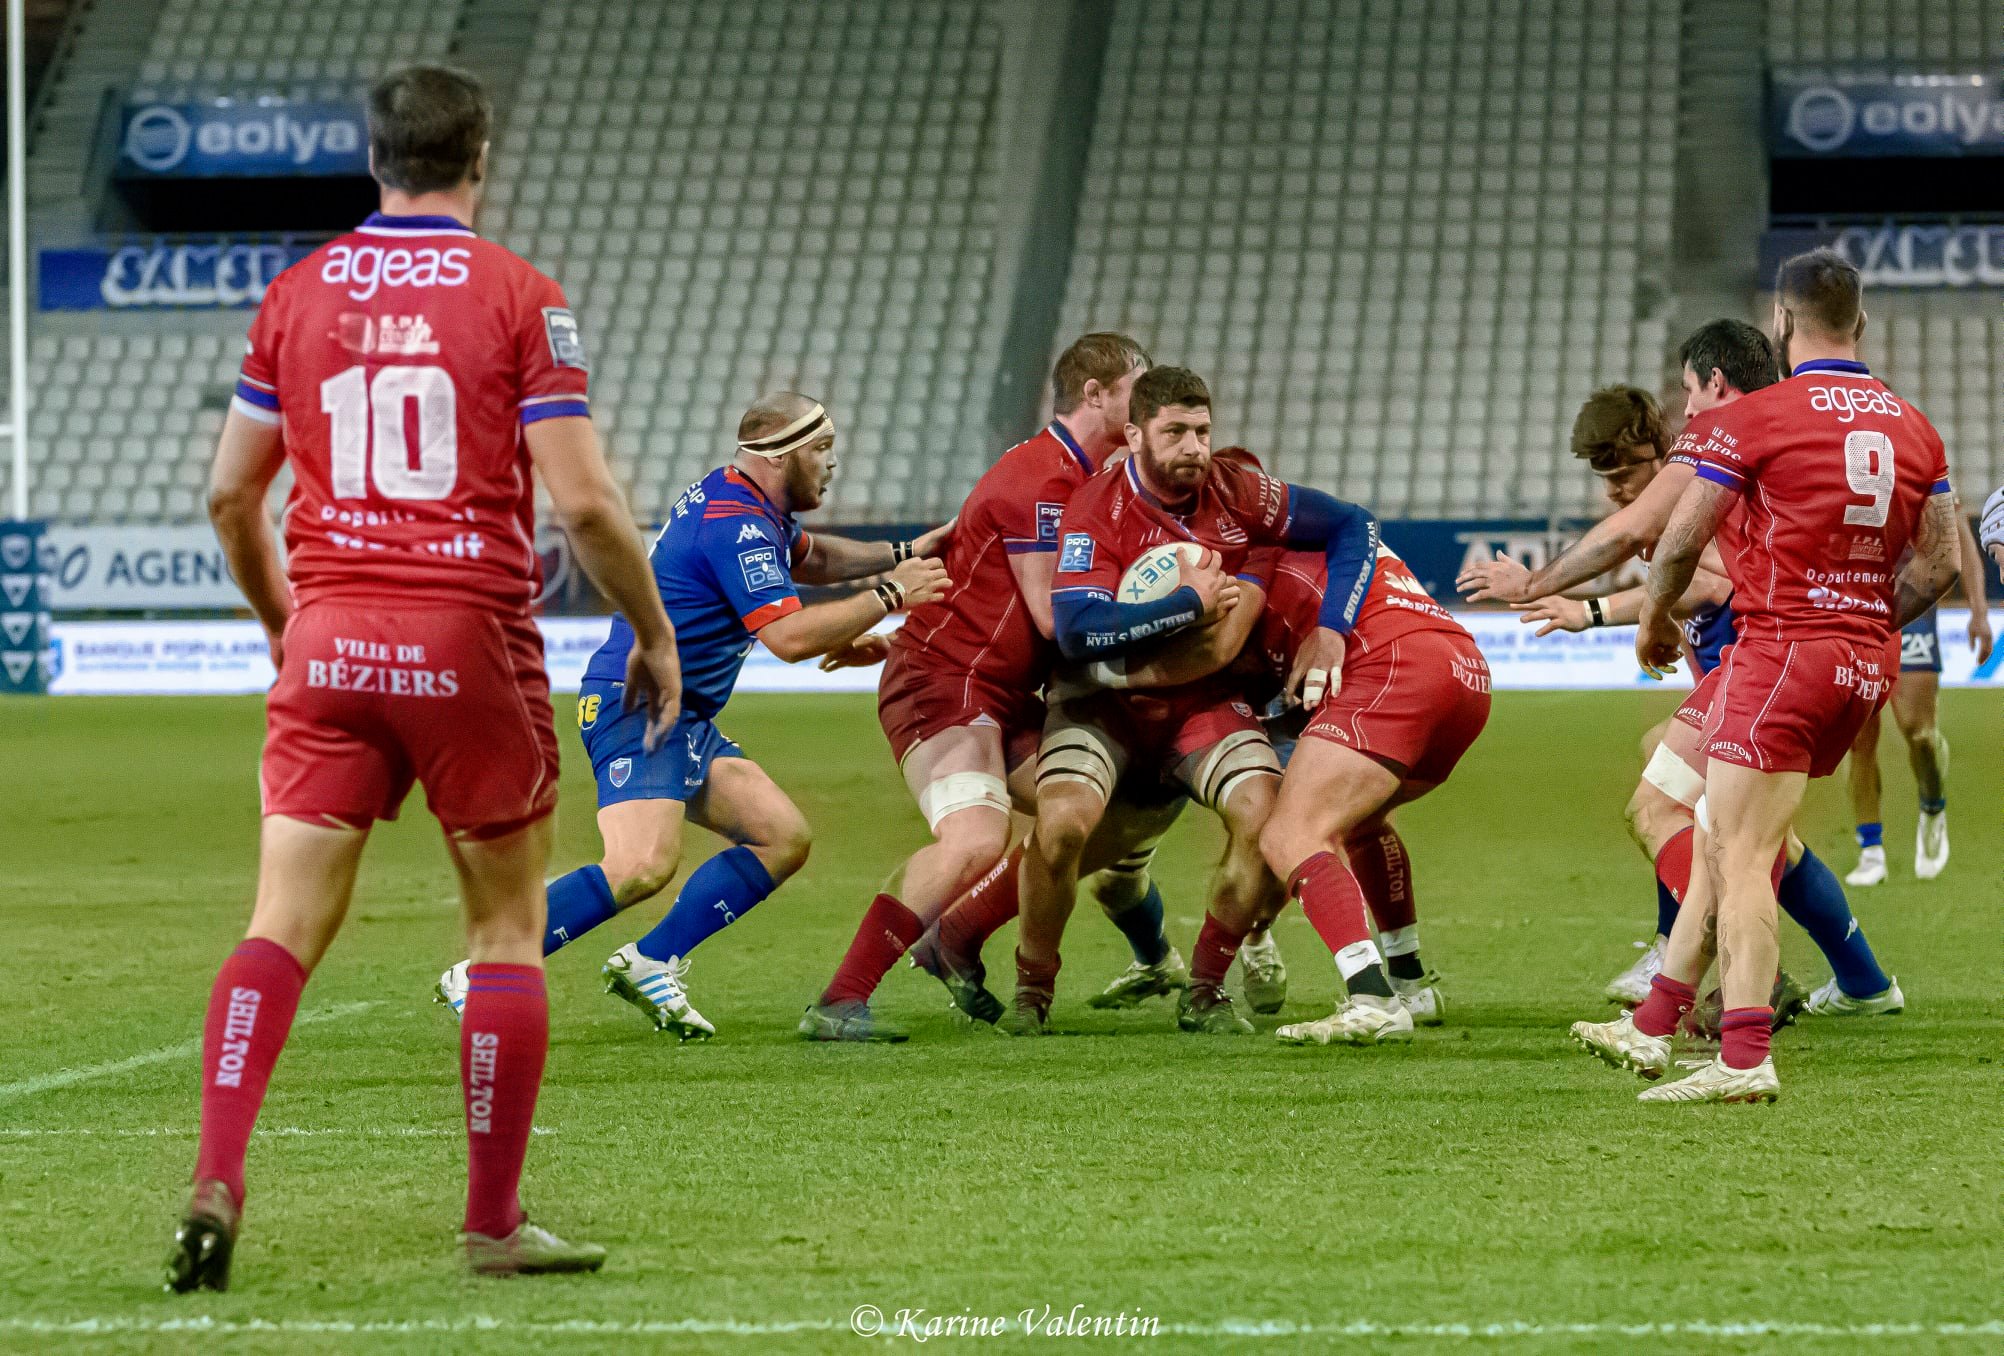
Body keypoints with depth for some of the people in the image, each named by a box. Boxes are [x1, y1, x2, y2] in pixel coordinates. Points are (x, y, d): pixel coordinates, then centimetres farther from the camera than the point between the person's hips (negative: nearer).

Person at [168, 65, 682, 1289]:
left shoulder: (298, 292, 7)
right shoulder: (518, 295, -4)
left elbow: (231, 490, 13)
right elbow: (584, 500, -9)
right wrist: (656, 634, 4)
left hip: (330, 638, 3)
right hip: (470, 639, -3)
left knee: (284, 924, 1)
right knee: (509, 926, 9)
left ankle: (217, 1180, -16)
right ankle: (496, 1223, 10)